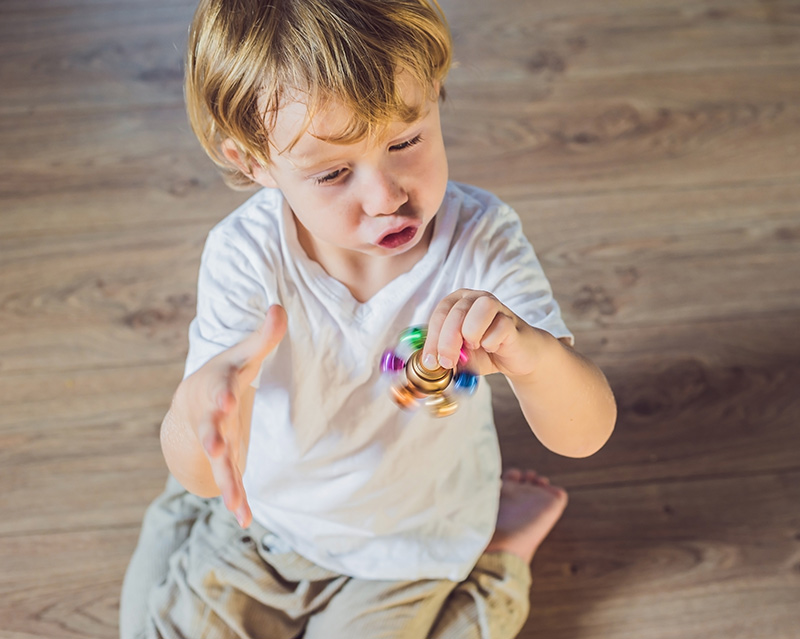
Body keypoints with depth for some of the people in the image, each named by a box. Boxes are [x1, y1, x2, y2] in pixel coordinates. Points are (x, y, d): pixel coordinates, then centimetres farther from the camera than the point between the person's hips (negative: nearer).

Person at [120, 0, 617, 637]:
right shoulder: (246, 253, -28)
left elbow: (584, 436, -31)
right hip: (263, 513, 2)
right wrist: (202, 400, -56)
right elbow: (199, 472, -31)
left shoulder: (480, 241, -27)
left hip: (407, 545, -1)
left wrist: (533, 352, -55)